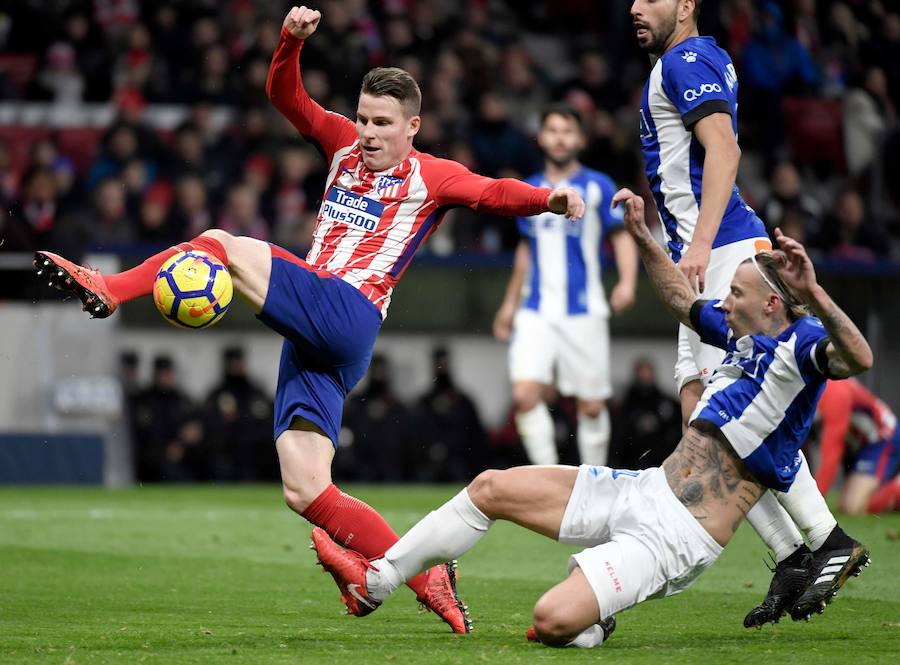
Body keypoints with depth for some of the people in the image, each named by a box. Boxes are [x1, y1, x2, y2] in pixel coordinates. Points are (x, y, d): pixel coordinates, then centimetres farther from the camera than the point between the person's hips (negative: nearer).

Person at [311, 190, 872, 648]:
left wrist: (813, 292, -48)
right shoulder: (744, 337, 13)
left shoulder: (801, 344, -14)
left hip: (678, 537, -9)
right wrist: (642, 235, 25)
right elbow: (682, 299, 31)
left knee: (555, 621, -29)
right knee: (491, 488, 11)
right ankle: (375, 582, 24)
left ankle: (592, 626, 8)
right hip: (644, 491, 9)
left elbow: (858, 359, -37)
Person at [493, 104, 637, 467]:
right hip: (536, 311, 3)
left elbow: (621, 237, -1)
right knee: (525, 394, -15)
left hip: (584, 312, -3)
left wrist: (627, 282, -18)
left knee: (592, 406, 0)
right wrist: (510, 303, 25)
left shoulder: (598, 186, 1)